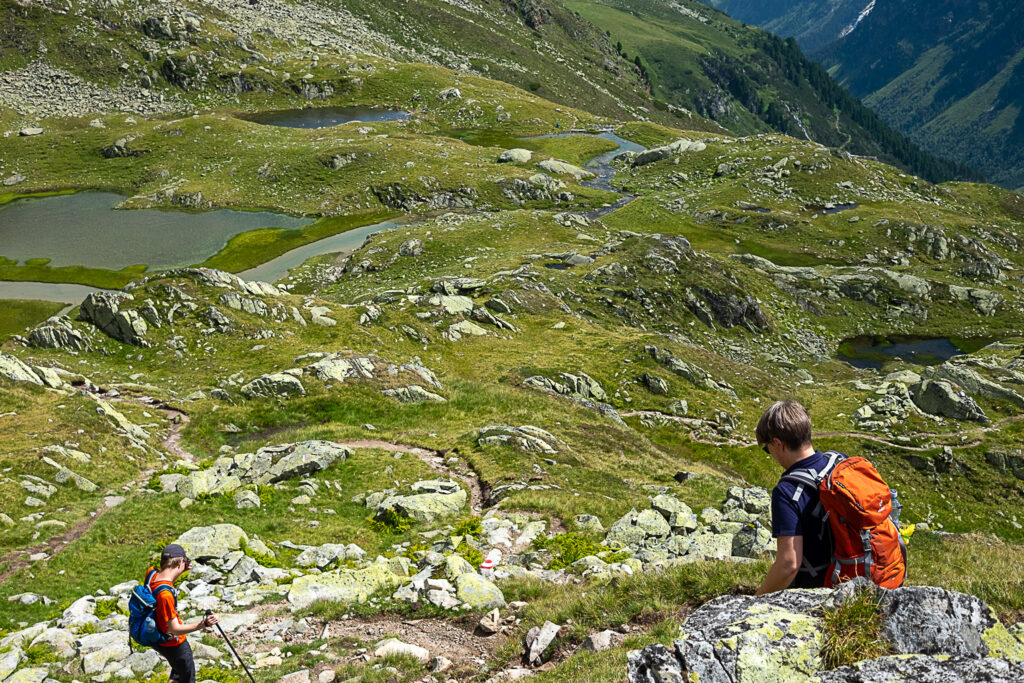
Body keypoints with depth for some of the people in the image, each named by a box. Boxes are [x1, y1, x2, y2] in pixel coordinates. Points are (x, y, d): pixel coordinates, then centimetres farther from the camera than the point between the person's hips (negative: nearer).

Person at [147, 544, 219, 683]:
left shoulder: (151, 573, -14)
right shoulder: (165, 594, -37)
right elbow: (175, 629, -33)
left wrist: (182, 571, -5)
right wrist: (203, 624, -43)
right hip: (172, 644, -8)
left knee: (178, 669, 33)